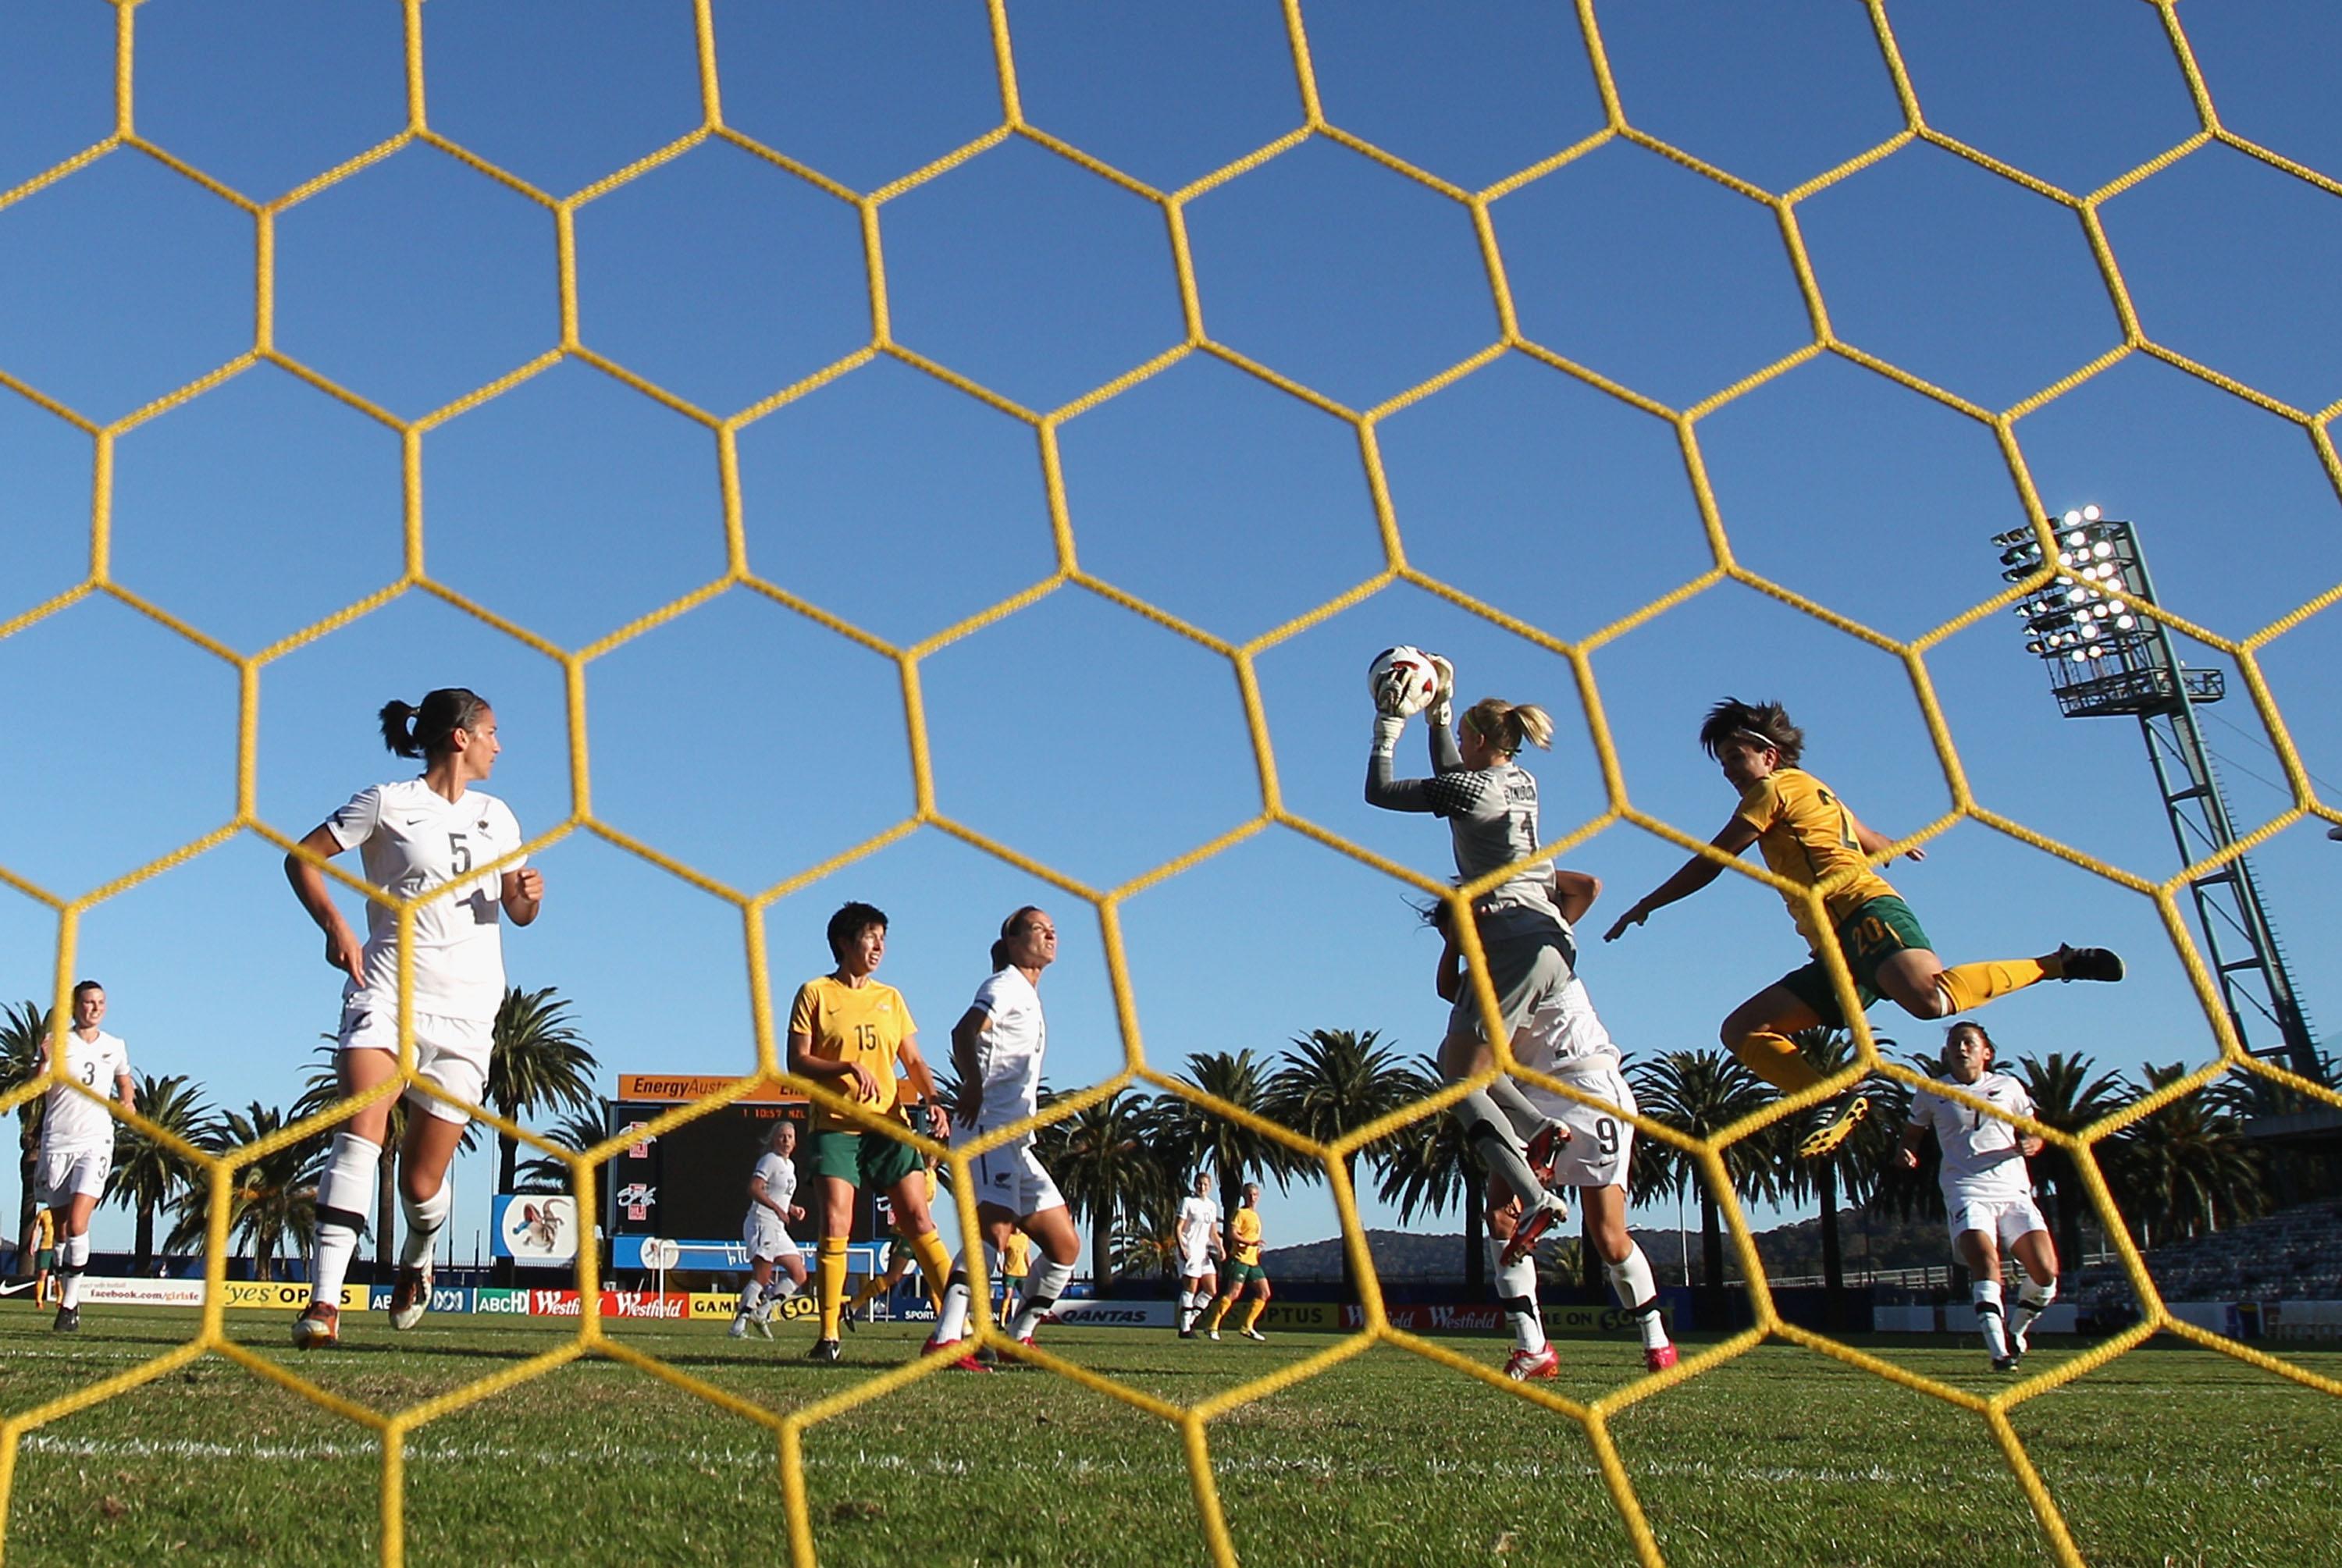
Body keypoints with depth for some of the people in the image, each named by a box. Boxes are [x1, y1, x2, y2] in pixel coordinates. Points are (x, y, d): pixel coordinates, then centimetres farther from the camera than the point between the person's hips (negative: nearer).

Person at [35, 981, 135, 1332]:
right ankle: (69, 1300, 20)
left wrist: (128, 1102, 8)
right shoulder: (57, 1042, 2)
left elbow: (125, 1082, 29)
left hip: (96, 1142, 0)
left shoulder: (115, 1047, 11)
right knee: (61, 1230, 7)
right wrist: (45, 1061, -26)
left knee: (77, 1225, -15)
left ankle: (69, 1305, -10)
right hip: (57, 1142, 0)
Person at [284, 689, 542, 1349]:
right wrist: (335, 926, -10)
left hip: (466, 1010, 3)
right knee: (360, 1129, -24)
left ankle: (416, 1263, 33)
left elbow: (517, 912, 21)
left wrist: (530, 894, -2)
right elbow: (302, 858, 4)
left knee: (422, 1181, 1)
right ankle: (325, 1301, -24)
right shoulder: (387, 802, 3)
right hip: (387, 990, -3)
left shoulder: (495, 816, 16)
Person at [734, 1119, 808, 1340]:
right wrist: (777, 1208, -24)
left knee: (799, 1275, 5)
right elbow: (754, 1189, -19)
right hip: (762, 1223, -9)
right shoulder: (770, 1160, -6)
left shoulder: (790, 1165, 20)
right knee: (762, 1276, -18)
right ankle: (739, 1324, -19)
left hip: (778, 1228, 9)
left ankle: (762, 1312, 3)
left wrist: (792, 1209, 12)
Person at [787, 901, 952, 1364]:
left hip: (888, 1125, 3)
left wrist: (933, 1101, -2)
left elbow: (914, 1061, 16)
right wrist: (849, 1067, -17)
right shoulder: (815, 993, 4)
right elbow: (797, 1062, -2)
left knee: (919, 1221, -3)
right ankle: (828, 1337, -3)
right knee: (835, 1226, -12)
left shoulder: (890, 998, 16)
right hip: (835, 1127, -3)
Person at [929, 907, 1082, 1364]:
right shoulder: (1005, 984, -3)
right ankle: (946, 1337, -38)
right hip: (987, 1132, -10)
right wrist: (972, 1083, -35)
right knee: (996, 1227, -29)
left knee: (1065, 1244, 9)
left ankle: (1019, 1336, 18)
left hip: (1016, 1142, 10)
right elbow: (965, 1032, -23)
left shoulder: (1030, 997, 26)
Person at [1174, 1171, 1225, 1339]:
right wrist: (1181, 1247, -21)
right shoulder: (1187, 1202, -4)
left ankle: (1190, 1320, 15)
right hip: (1189, 1251, -7)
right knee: (1191, 1289, -9)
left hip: (1204, 1252, 7)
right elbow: (1178, 1227, -8)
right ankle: (1185, 1328, -3)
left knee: (1211, 1290, 3)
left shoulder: (1212, 1206, 15)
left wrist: (1220, 1248, 3)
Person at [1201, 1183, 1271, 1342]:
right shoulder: (1241, 1213, -6)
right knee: (1233, 1293, -14)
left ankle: (1247, 1327, 9)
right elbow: (1232, 1234, -17)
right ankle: (1212, 1327, -9)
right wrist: (1250, 1243, -27)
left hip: (1253, 1261, 9)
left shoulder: (1255, 1215, 20)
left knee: (1264, 1293, 3)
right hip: (1240, 1259, -9)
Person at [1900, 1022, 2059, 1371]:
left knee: (2046, 1271, -8)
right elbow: (1913, 1133, 20)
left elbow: (2032, 1131, 20)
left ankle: (2016, 1332, 20)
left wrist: (2031, 1143, -4)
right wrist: (1907, 1153, -3)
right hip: (1967, 1191, -2)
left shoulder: (2008, 1087, 13)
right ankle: (1999, 1352, -28)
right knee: (1986, 1263, -26)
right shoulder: (1932, 1094, 9)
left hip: (2013, 1189, 3)